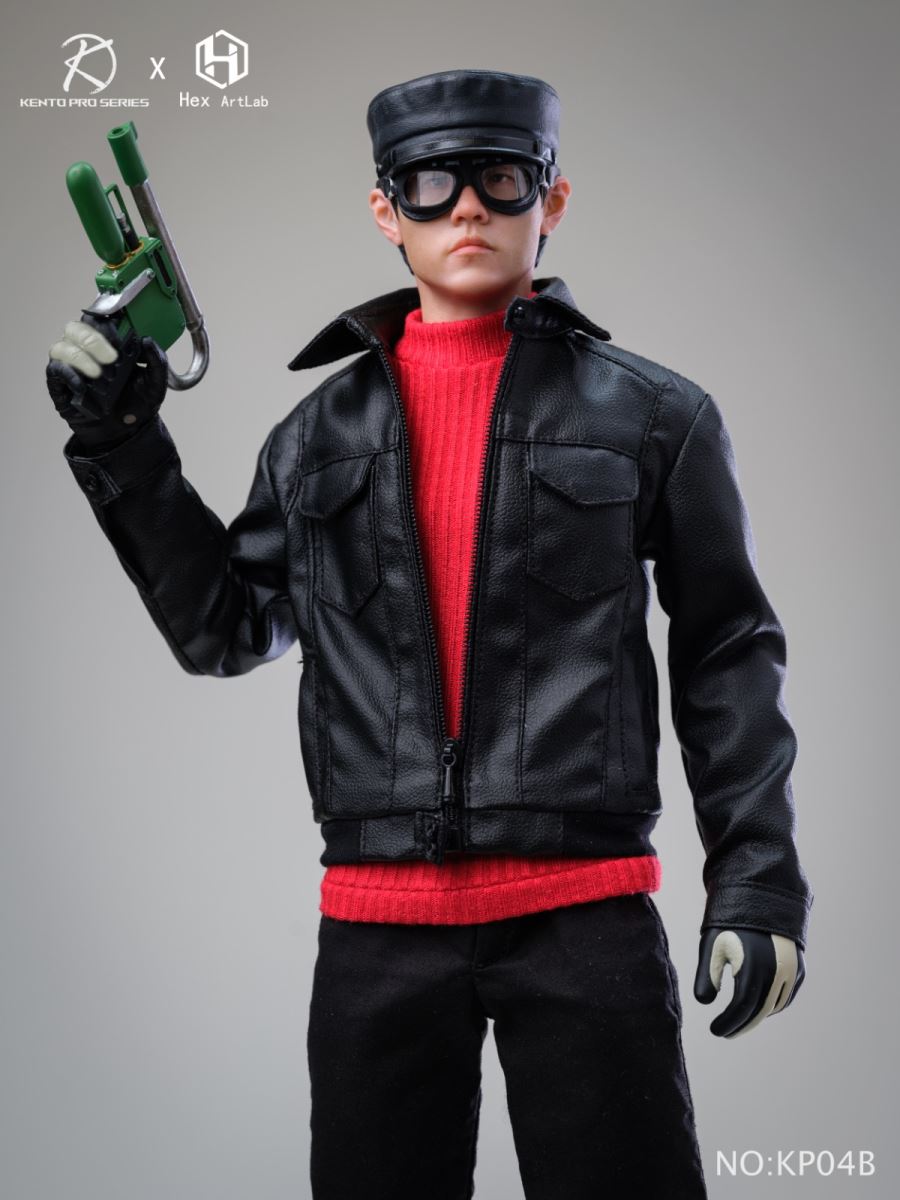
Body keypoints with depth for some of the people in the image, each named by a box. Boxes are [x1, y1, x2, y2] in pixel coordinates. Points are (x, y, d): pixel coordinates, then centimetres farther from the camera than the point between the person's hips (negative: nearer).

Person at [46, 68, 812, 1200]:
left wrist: (757, 882, -1)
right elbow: (224, 629, 17)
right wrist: (124, 447, 9)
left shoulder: (653, 415, 4)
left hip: (585, 914, -2)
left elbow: (727, 656, 5)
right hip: (377, 926, 3)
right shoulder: (321, 431, 12)